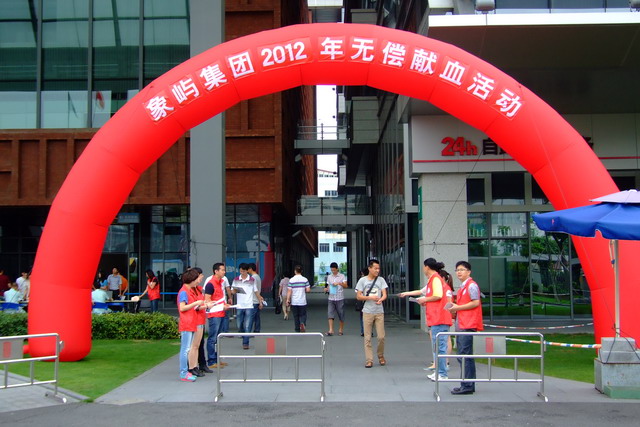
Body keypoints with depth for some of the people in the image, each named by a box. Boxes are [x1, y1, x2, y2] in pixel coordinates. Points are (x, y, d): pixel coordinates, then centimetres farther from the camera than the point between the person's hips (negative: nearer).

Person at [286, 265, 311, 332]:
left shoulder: (291, 280, -4)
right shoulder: (305, 279, -3)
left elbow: (289, 291, -6)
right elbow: (308, 290, -5)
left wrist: (288, 300, 0)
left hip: (294, 302, 0)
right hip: (302, 301, 0)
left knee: (296, 316, 9)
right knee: (303, 315, 9)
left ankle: (297, 330, 12)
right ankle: (302, 323, -20)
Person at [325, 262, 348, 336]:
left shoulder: (342, 276, 0)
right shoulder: (329, 277, 11)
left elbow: (345, 285, -8)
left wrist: (339, 283, -22)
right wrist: (326, 289, -4)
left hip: (340, 298, -3)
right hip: (331, 298, 3)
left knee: (341, 315, 4)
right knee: (330, 314, -9)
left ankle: (341, 329, 18)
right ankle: (330, 330, -11)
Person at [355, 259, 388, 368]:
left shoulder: (381, 280, 7)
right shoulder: (362, 280, 2)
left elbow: (384, 294, -1)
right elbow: (358, 296, 0)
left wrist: (380, 299, -23)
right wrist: (370, 298, -13)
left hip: (379, 312, 1)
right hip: (367, 312, -1)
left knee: (381, 336, -1)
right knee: (367, 338, -1)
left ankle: (380, 356, 23)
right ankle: (369, 360, 4)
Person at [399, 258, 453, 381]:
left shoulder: (436, 279, -8)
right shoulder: (432, 280, 22)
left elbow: (438, 295, -21)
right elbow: (422, 291, 36)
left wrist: (424, 300, -6)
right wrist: (407, 293, 44)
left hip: (439, 319, -10)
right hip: (435, 319, 10)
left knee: (439, 347, -9)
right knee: (436, 347, 12)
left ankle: (443, 374, -8)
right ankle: (439, 372, 16)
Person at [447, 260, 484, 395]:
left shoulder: (471, 285, -8)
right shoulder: (462, 287, 21)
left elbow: (476, 303, -17)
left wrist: (458, 307, -13)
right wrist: (454, 309, 10)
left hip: (468, 325, -10)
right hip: (461, 326, 10)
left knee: (465, 356, -10)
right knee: (462, 356, 12)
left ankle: (467, 386, -8)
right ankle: (467, 384, 18)